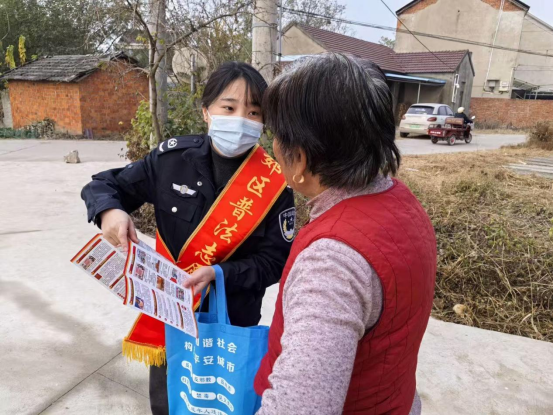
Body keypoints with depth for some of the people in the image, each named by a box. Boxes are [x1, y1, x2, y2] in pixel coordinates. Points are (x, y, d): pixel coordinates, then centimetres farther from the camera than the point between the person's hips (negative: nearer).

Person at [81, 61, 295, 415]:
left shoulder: (273, 184, -16)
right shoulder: (174, 157, -11)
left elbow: (275, 261, -12)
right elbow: (104, 185, 0)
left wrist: (219, 274, -26)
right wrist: (110, 211, -22)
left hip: (233, 323, -2)